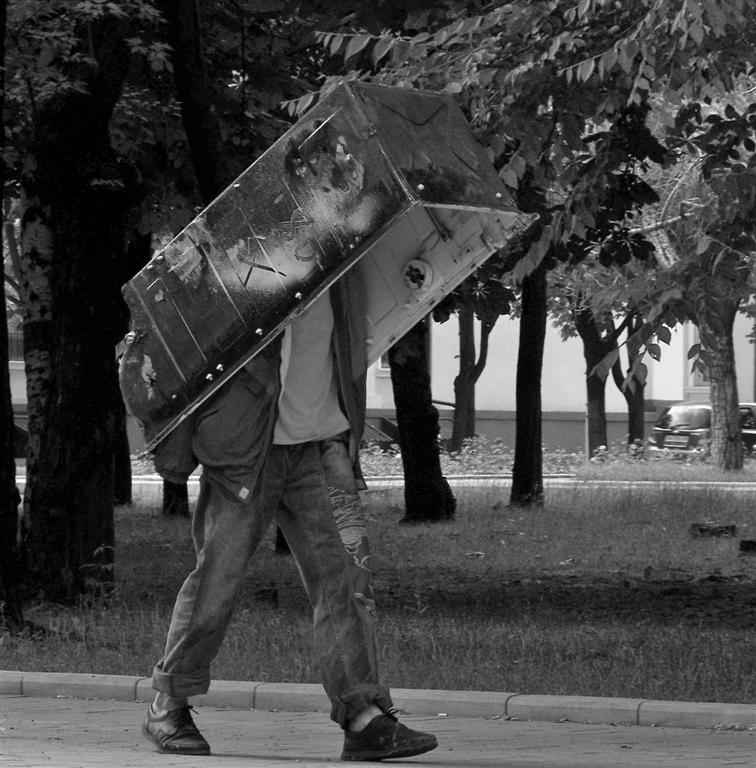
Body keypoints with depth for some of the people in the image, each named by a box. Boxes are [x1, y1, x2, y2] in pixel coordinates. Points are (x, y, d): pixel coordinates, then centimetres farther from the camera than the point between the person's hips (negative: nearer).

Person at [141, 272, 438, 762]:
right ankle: (168, 708, 16)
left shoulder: (341, 284, 7)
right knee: (218, 579, 0)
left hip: (320, 447, 4)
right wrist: (174, 448, -7)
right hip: (246, 450, -4)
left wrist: (350, 441, 23)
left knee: (345, 573, -6)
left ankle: (365, 719, -9)